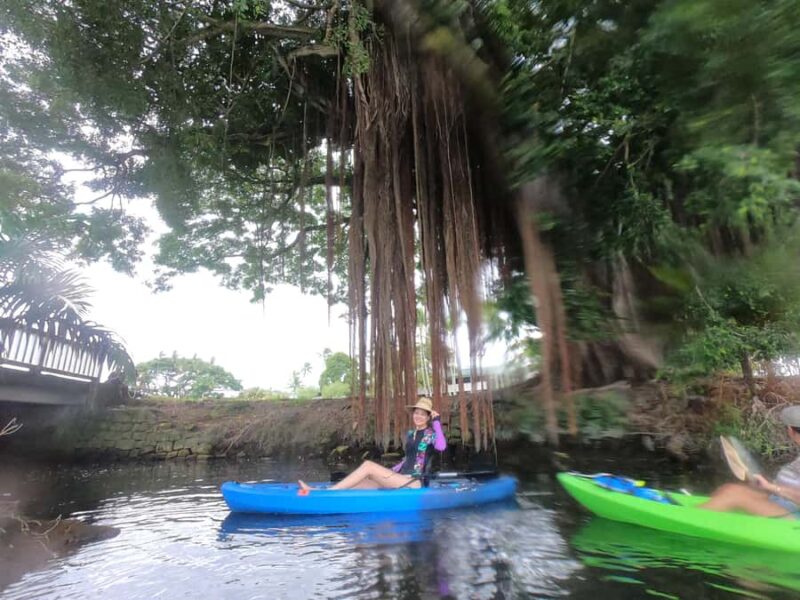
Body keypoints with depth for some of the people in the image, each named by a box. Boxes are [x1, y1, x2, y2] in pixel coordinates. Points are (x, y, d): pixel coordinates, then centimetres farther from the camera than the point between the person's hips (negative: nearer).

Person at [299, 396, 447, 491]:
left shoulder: (430, 434, -5)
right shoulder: (410, 434, 16)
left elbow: (441, 447, -28)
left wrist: (436, 422, -21)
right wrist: (389, 473, 17)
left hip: (415, 484, -7)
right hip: (402, 479, 7)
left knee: (368, 465, -20)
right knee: (359, 484, -12)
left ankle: (326, 492, -20)